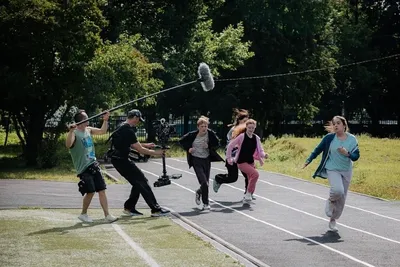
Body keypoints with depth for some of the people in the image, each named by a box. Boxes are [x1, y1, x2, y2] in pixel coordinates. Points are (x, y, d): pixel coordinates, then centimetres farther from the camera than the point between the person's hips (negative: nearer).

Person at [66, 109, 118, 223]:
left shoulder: (88, 130, 10)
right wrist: (71, 131, -44)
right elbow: (68, 145, -31)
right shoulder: (74, 133, -13)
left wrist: (105, 120, 10)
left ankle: (107, 215, 2)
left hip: (94, 165, 7)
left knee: (102, 190, 1)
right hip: (84, 167, -7)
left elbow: (102, 131, 23)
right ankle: (83, 214, 12)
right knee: (90, 191, -9)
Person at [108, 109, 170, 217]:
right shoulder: (128, 130, -18)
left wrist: (145, 145, 24)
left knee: (138, 182, 14)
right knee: (142, 181, -8)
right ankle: (155, 209, -8)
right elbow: (140, 150, -16)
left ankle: (129, 208, 17)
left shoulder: (122, 127, 13)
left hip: (118, 159, 10)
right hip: (121, 160, -10)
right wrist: (156, 153, -6)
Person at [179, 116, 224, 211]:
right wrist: (188, 149, -8)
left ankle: (199, 192, 44)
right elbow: (181, 141, 4)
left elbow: (217, 144, 2)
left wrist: (208, 146, -15)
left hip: (207, 160, 3)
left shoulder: (211, 134, -9)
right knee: (204, 182, -14)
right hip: (196, 160, -3)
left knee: (206, 183, 10)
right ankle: (206, 204, -3)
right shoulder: (192, 135, -11)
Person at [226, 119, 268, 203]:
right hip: (241, 162, -6)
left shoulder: (256, 138, 3)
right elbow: (230, 146, -7)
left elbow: (260, 151, 6)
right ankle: (248, 193, -15)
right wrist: (229, 158, -6)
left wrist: (264, 155, -17)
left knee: (252, 183, 7)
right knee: (255, 174, -26)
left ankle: (247, 197, 26)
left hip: (251, 162, 6)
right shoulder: (241, 136, -11)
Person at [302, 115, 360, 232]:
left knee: (342, 198, 8)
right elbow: (318, 149, 4)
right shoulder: (329, 138, -7)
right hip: (332, 170, -3)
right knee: (338, 190, -29)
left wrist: (347, 153, -22)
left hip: (347, 171, 3)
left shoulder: (352, 139, -3)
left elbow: (356, 156, -4)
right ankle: (330, 201, 6)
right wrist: (309, 160, 3)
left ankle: (333, 220, 28)